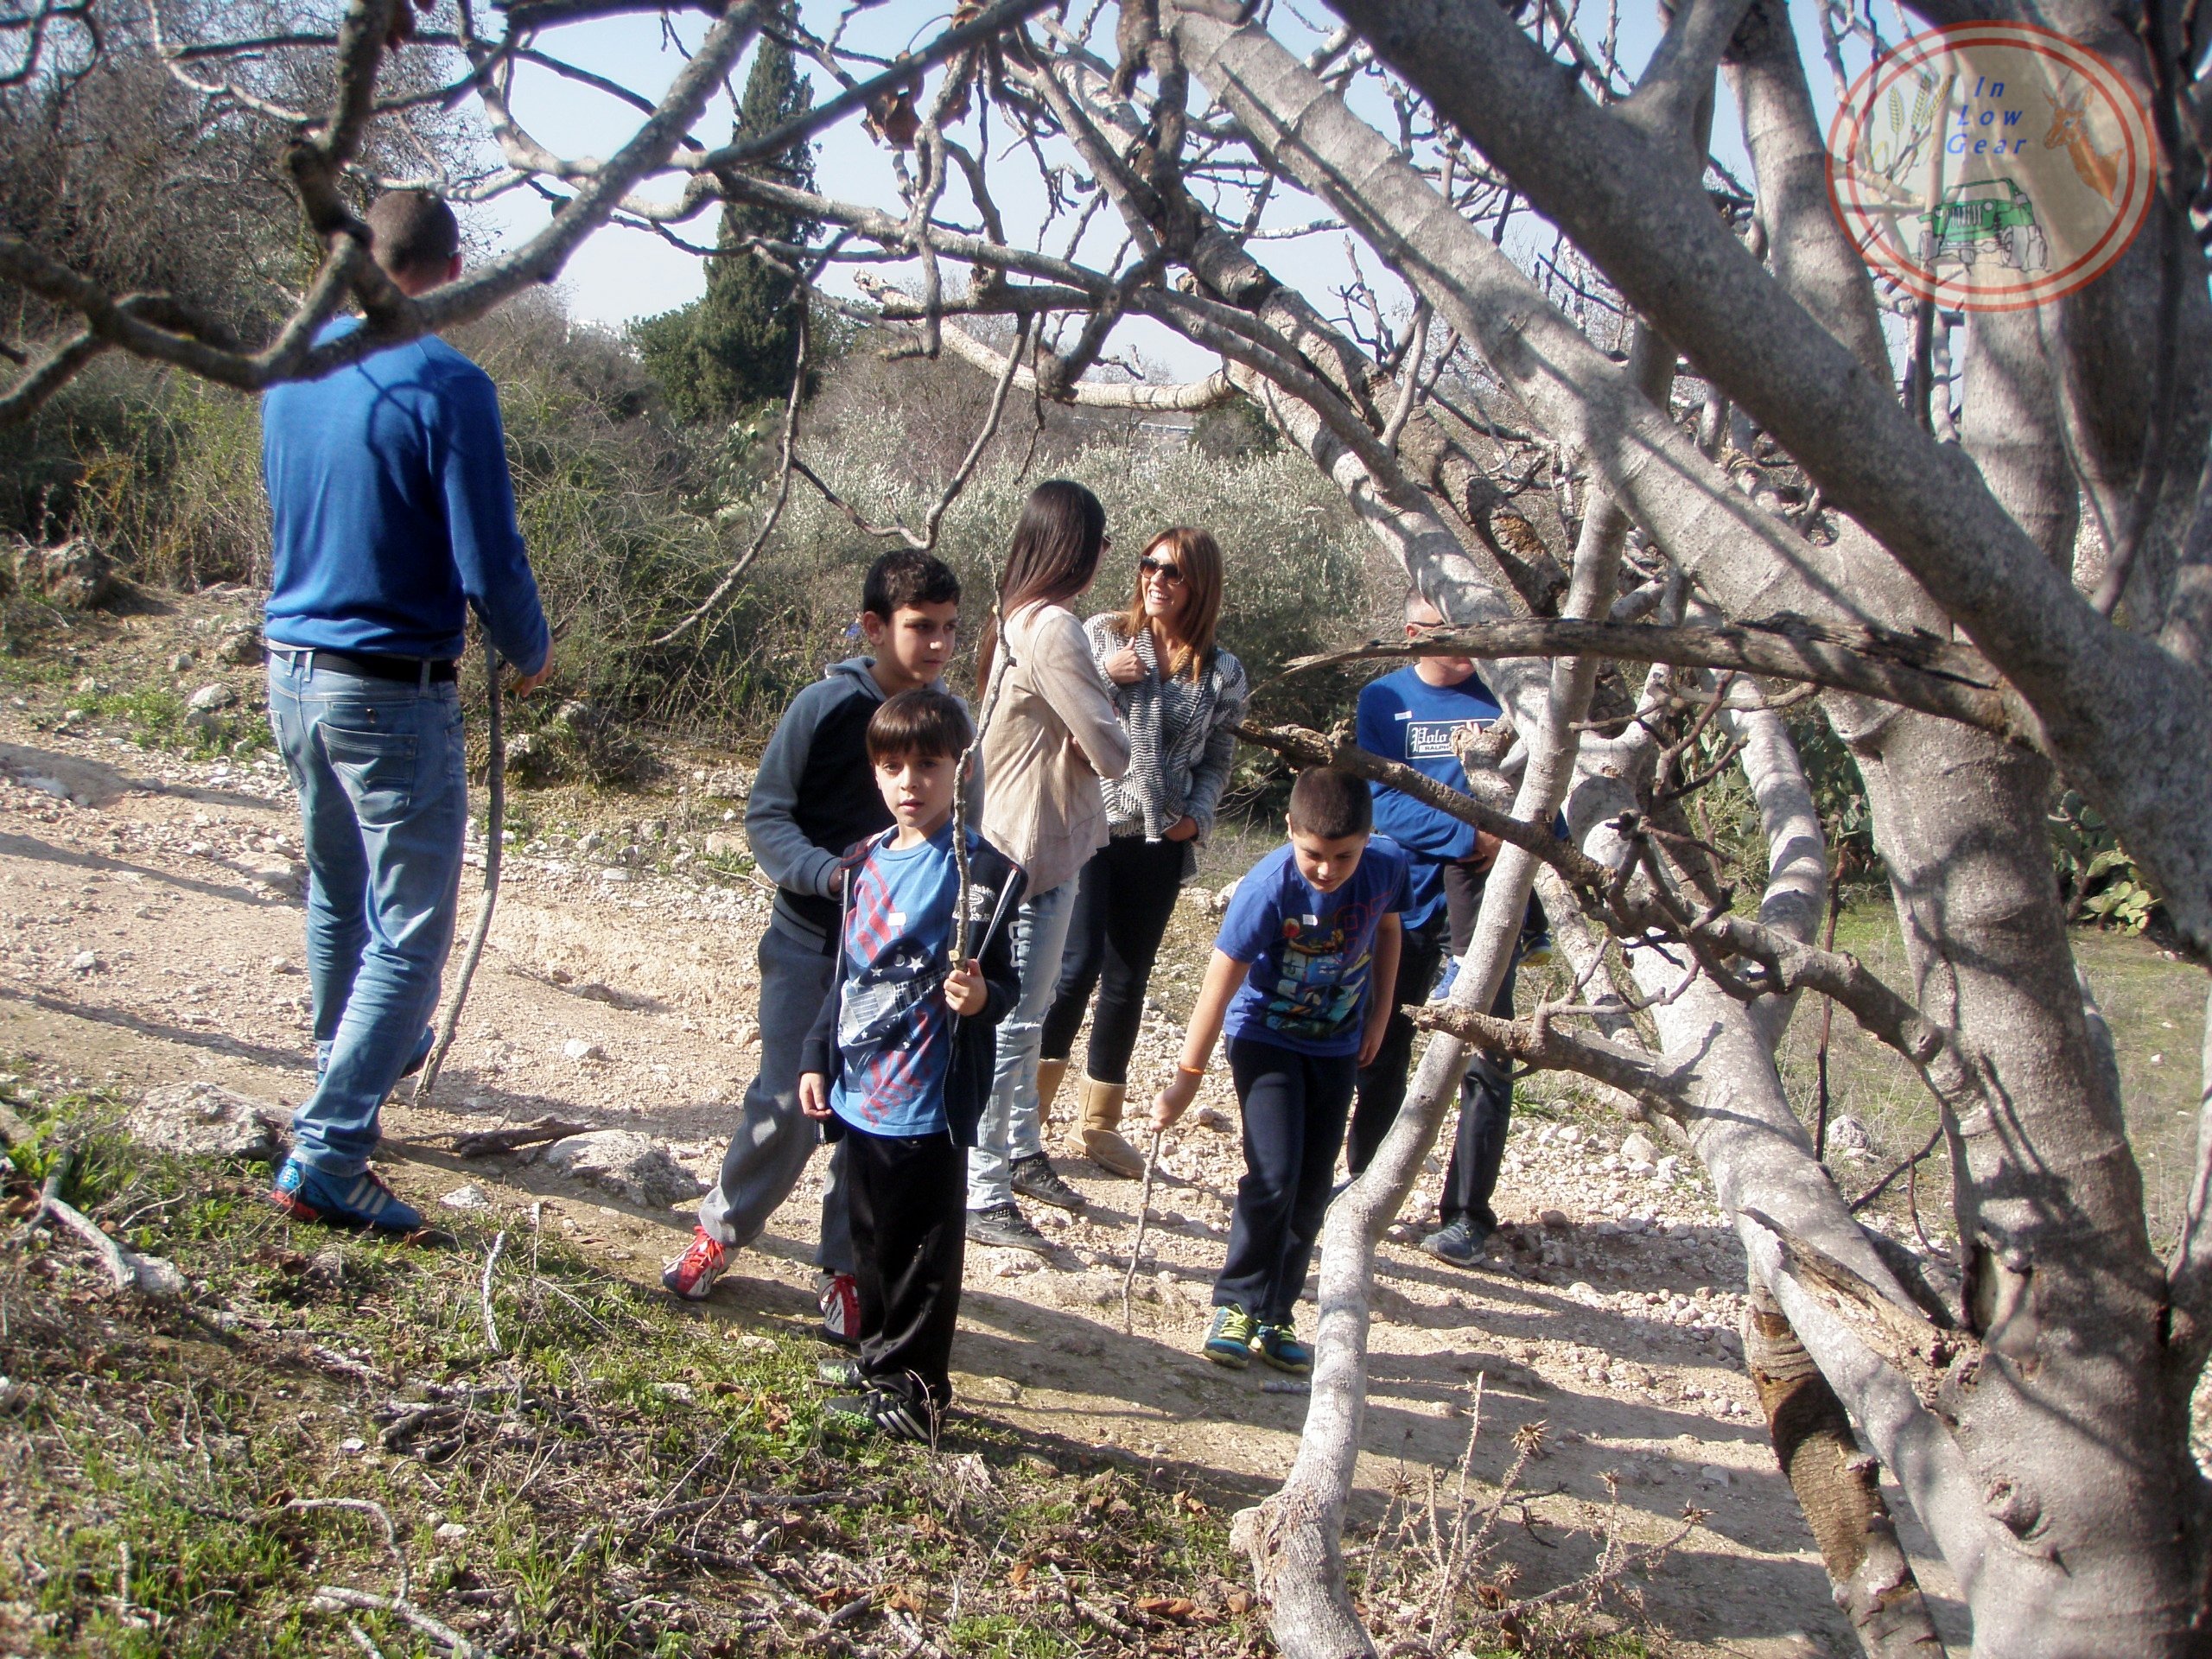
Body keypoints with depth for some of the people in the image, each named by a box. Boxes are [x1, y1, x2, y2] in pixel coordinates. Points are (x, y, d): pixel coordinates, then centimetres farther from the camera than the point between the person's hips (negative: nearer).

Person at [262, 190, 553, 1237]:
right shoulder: (447, 388, -17)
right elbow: (489, 566, -17)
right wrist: (532, 655, 1)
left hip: (292, 668, 8)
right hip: (393, 691, -8)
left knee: (337, 897, 25)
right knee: (409, 933, 0)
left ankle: (354, 1064, 45)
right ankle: (325, 1157, -3)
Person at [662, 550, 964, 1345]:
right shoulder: (827, 707, -9)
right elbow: (765, 817, -8)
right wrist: (828, 872, -25)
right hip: (811, 942, -2)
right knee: (788, 1104, -3)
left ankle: (846, 1268, 20)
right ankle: (720, 1230, 21)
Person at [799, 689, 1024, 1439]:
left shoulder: (979, 870, -12)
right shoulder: (866, 862, 9)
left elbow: (1002, 985, -11)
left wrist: (980, 997, -32)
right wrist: (818, 1057, 14)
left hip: (929, 1101, -7)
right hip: (858, 1092, 7)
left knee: (923, 1251, 4)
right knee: (871, 1242, 18)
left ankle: (913, 1388, 16)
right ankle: (879, 1370, 33)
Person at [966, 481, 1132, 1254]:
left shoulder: (1017, 619, 10)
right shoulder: (1053, 629, -21)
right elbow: (1111, 753, -21)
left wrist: (1088, 730, -10)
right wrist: (1107, 736, 0)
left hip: (1033, 840, 10)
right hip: (1035, 847, -10)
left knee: (1024, 1012, 21)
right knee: (1014, 1022, -3)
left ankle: (1020, 1152, 35)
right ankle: (983, 1196, 4)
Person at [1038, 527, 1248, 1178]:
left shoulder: (1221, 673, 6)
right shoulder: (1102, 634, 0)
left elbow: (1216, 761, 12)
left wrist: (1198, 814, -5)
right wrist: (1102, 675, -15)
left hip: (1160, 844, 3)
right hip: (1089, 828, -3)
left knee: (1127, 982, 9)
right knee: (1077, 966, -10)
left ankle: (1098, 1123, 22)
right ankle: (1026, 1107, 6)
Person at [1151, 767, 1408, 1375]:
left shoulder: (1388, 865, -17)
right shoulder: (1268, 887, -28)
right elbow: (1221, 982, -22)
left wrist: (1379, 1015, 8)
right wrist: (1187, 1079, -19)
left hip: (1336, 1045, 4)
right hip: (1266, 1037, -4)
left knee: (1311, 1190, 4)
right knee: (1273, 1178, -15)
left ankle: (1275, 1317, 16)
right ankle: (1236, 1306, 2)